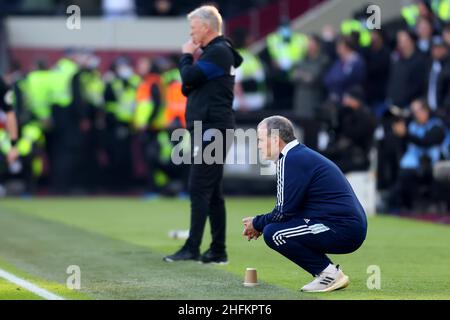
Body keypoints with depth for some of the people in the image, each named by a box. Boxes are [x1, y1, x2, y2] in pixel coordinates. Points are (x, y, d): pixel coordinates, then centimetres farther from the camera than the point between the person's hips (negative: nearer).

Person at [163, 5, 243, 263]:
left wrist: (186, 56, 0)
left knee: (199, 189, -12)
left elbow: (189, 78, -18)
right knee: (212, 192, 9)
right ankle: (218, 251, 11)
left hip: (211, 129, -10)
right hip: (209, 129, 10)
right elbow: (189, 86, 21)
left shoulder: (218, 52, -11)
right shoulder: (214, 52, 21)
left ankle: (192, 248, -14)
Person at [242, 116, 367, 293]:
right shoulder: (302, 155, 20)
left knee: (273, 233, -15)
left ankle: (329, 274, -9)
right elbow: (292, 207, 24)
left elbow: (285, 211, -13)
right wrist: (260, 222, 14)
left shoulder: (291, 160, -11)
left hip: (342, 230, -10)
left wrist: (257, 224, 3)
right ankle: (329, 273, 12)